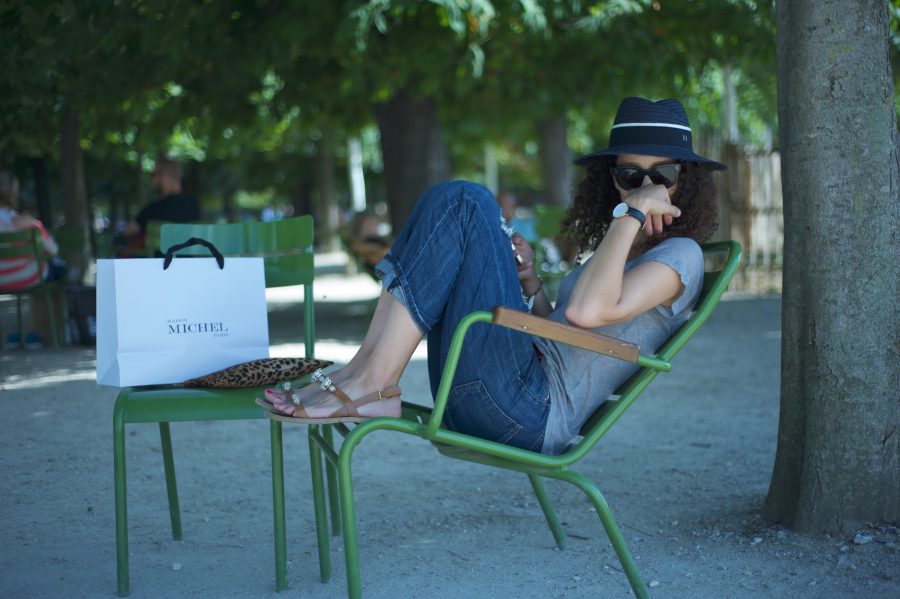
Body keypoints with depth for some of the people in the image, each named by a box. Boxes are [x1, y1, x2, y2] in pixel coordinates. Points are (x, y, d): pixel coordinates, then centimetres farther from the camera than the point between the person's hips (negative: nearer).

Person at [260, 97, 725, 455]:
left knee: (464, 205, -14)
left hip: (527, 410, -9)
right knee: (451, 200, 9)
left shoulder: (681, 255, 0)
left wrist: (631, 214, -10)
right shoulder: (619, 252, 27)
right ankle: (367, 371, -8)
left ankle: (372, 385, -18)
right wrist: (530, 285, 9)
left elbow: (587, 311, -19)